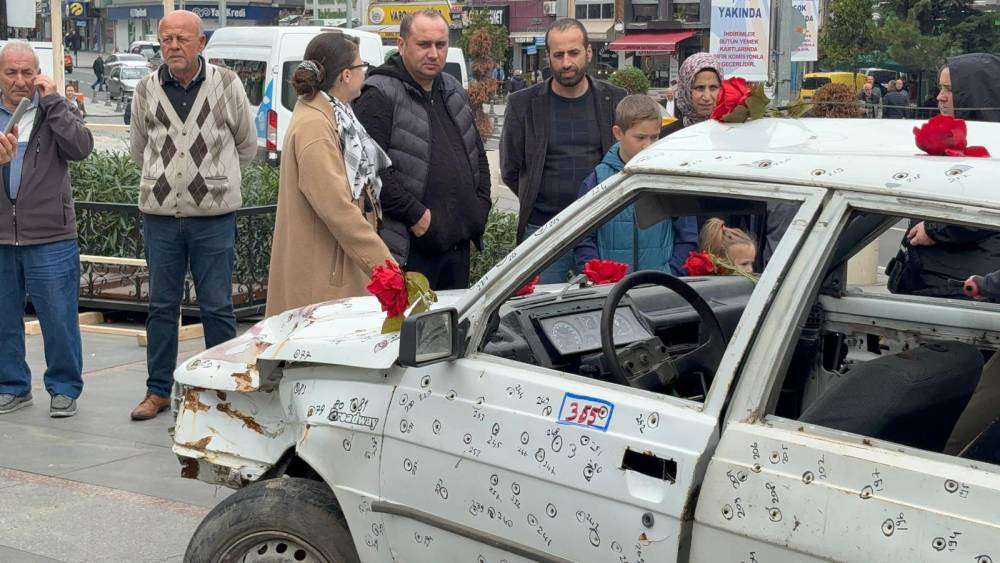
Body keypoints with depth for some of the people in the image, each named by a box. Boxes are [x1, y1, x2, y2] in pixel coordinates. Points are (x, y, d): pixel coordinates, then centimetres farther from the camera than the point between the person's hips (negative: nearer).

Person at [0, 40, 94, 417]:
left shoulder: (55, 111, 1)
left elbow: (81, 148, -15)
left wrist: (52, 101, -16)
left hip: (50, 240, -3)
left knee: (59, 319, 1)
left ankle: (64, 388, 15)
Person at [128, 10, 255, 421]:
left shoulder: (227, 85, -4)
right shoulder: (146, 90, 2)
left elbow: (247, 146, 9)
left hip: (214, 216, -2)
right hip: (160, 215, 2)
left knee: (217, 307, 3)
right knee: (161, 306, 10)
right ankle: (158, 389, 20)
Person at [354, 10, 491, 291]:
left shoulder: (455, 93, 17)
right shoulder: (380, 97, -9)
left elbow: (478, 154, 26)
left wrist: (481, 204, 11)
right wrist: (415, 214, -19)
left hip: (459, 243, 8)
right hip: (410, 246, -8)